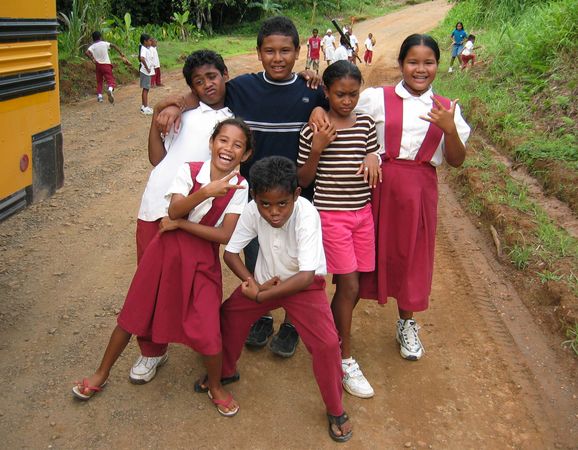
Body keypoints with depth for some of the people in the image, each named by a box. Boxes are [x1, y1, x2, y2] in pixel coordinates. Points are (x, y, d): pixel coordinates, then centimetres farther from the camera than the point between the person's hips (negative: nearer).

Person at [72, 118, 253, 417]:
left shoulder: (239, 187, -8)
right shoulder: (189, 170, -8)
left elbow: (225, 236, -14)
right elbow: (173, 211, -21)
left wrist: (181, 223, -15)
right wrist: (205, 192, -35)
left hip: (202, 261, -1)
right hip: (167, 250, 1)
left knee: (208, 332, -7)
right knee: (133, 315, 13)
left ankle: (216, 387, 24)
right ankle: (101, 375, 36)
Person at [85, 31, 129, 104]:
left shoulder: (92, 46, 0)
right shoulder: (104, 43, 0)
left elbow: (86, 52, -16)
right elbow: (114, 46, -10)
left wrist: (92, 59, -7)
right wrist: (121, 54, -10)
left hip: (98, 65, 2)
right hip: (106, 65, -2)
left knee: (99, 81, 19)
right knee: (111, 80, -5)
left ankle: (99, 95, 11)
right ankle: (110, 89, -37)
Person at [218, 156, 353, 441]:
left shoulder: (307, 214, -34)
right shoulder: (253, 210, -22)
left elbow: (306, 276, -35)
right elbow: (230, 252, -11)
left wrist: (260, 296, -30)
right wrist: (254, 284, -23)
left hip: (304, 285, -4)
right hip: (266, 279, 4)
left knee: (327, 344, -17)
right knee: (227, 314, 2)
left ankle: (335, 411, 8)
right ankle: (225, 371, 32)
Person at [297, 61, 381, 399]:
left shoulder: (367, 124, 3)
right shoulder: (314, 130, -8)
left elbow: (376, 167, 11)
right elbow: (303, 180, -6)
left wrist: (373, 158, -11)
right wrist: (317, 149, -21)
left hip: (363, 212, 5)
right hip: (331, 215, -5)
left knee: (354, 285, 10)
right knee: (349, 285, -4)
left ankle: (333, 336, 35)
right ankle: (346, 361, 10)